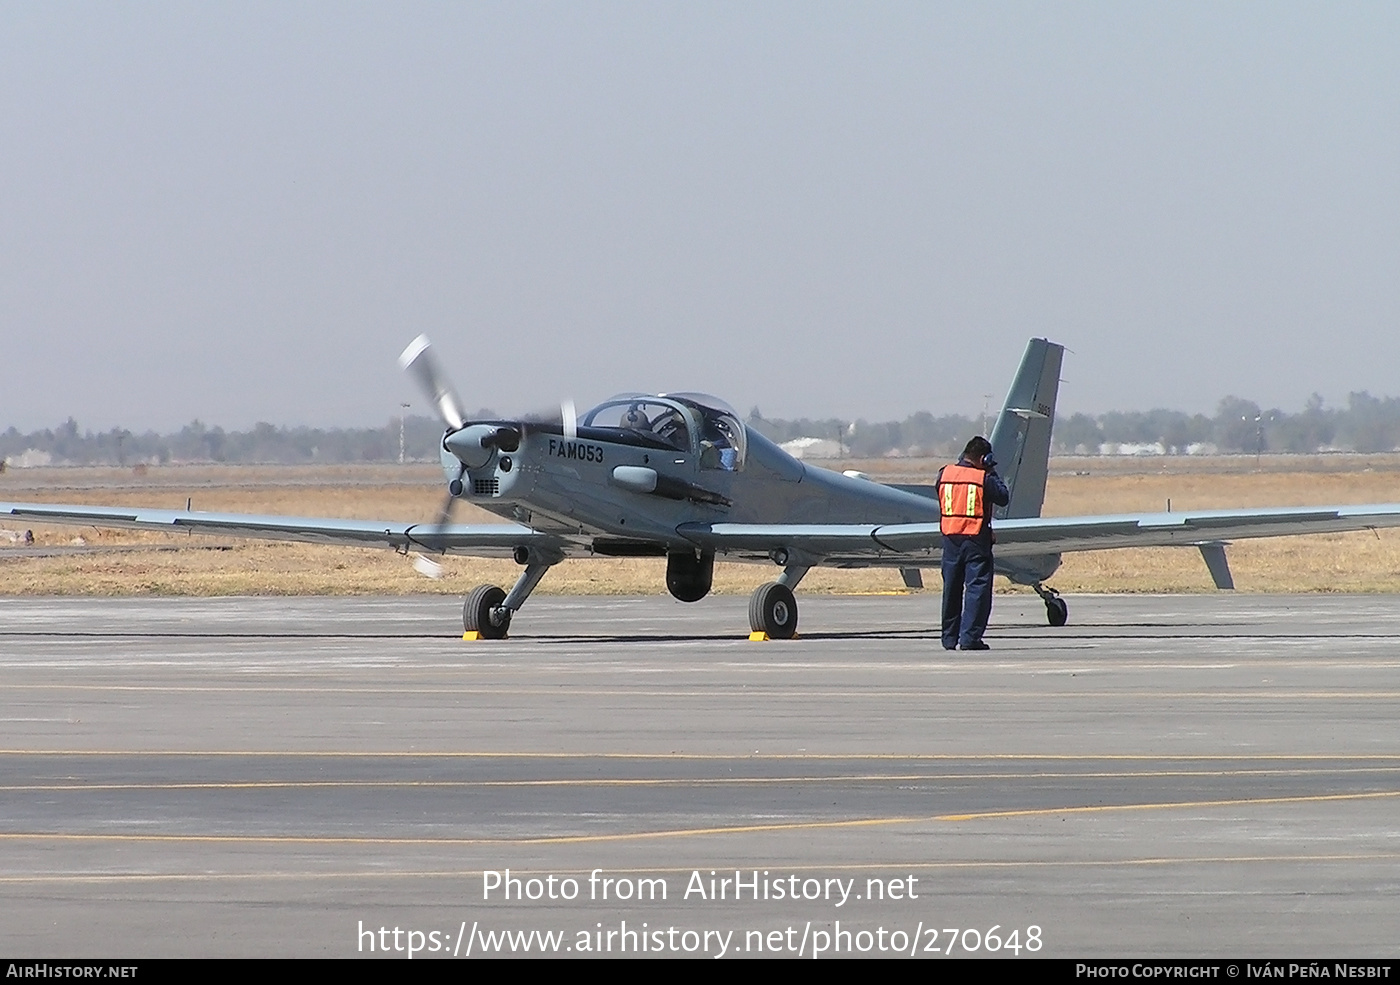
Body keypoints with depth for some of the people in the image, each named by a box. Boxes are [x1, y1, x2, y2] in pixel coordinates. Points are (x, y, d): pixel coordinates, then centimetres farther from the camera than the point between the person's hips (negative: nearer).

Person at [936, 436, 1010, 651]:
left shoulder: (944, 474, 3)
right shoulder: (983, 478, -10)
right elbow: (1003, 498, -2)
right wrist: (993, 474, 7)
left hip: (950, 537, 5)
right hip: (976, 538, -5)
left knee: (951, 589, 13)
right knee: (977, 587, -2)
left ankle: (949, 638, 18)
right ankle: (970, 637, -10)